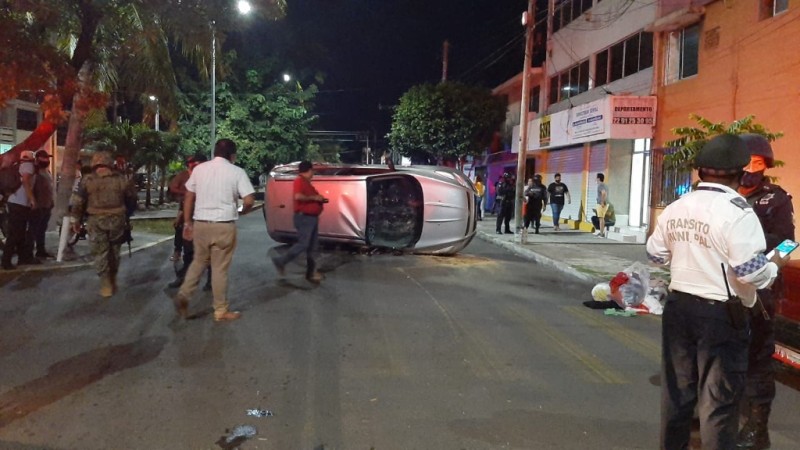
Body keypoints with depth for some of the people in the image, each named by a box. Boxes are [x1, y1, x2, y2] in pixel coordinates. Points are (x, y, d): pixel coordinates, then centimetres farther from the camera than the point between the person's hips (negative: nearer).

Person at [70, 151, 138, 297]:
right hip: (117, 220, 2)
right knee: (114, 251, 16)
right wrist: (126, 216, 24)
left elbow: (78, 202, -2)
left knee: (100, 253, 4)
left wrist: (75, 220, 9)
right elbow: (132, 198, 11)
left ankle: (106, 285, 1)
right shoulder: (121, 179, 4)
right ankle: (113, 281, 25)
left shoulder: (88, 180, -2)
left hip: (96, 221, -2)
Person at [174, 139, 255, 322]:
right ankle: (221, 311, 12)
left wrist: (187, 222, 17)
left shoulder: (199, 169, 6)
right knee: (220, 268, 3)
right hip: (224, 226, -4)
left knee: (199, 261, 22)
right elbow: (249, 201, -12)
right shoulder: (237, 172, -5)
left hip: (200, 223, 4)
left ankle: (184, 294, 7)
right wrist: (242, 211, 9)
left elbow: (189, 198, 10)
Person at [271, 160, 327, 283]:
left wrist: (320, 199, 7)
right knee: (303, 244, -13)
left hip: (313, 217, 10)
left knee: (311, 247, 9)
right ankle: (281, 261, 0)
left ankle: (311, 272, 12)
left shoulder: (307, 183, 19)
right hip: (304, 217, -10)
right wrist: (314, 197, -18)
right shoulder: (299, 181, -11)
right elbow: (298, 196, -27)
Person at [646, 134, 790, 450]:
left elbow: (656, 254, 11)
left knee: (677, 388, 18)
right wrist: (775, 266, -1)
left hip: (679, 305, 6)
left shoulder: (675, 208, 3)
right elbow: (751, 270, -20)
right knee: (718, 398, 5)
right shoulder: (738, 212, -17)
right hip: (720, 313, -6)